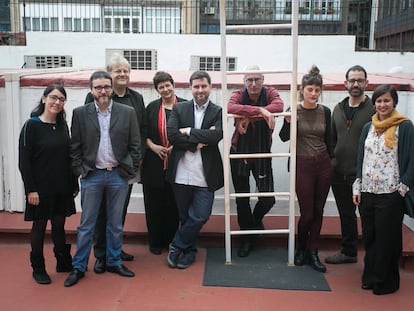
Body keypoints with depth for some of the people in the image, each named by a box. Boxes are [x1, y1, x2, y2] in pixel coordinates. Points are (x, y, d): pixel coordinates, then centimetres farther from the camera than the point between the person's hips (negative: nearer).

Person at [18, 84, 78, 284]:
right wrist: (30, 189, -15)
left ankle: (64, 263, 27)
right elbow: (23, 160, -11)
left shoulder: (63, 126, 7)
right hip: (41, 189, -4)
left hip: (62, 188, 5)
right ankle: (38, 268, 21)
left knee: (59, 224, 14)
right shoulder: (31, 125, -8)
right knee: (39, 225, 7)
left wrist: (74, 184, 10)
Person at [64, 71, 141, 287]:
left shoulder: (127, 112, 0)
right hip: (91, 175, 0)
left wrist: (132, 171, -2)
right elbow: (75, 147, 3)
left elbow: (135, 145, 2)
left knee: (115, 223, 12)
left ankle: (114, 262, 26)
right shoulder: (80, 113, 0)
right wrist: (79, 170, -3)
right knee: (86, 224, 6)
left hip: (118, 175, 1)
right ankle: (79, 267, 17)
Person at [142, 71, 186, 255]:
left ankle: (170, 240, 20)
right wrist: (152, 146, -7)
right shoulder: (151, 108, 7)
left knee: (173, 203, 6)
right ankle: (155, 241, 18)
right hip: (154, 163, 1)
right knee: (154, 203, 6)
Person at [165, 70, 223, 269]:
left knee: (200, 216, -4)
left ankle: (177, 246, 17)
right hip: (182, 173, 1)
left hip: (205, 175, -1)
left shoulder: (218, 112, 3)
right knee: (185, 216, 13)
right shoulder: (179, 109, 6)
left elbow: (216, 136, -15)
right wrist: (197, 142, -14)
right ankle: (189, 251, 32)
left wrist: (188, 131, -11)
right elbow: (171, 134, -8)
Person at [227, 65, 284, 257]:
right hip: (239, 154, 0)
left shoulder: (270, 93, -8)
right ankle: (247, 238, 29)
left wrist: (248, 117, -35)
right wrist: (260, 110, -43)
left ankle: (257, 218, 33)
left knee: (268, 198, -5)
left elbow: (279, 106, -31)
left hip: (262, 154, 0)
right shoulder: (238, 95, -10)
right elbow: (230, 107, -34)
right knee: (241, 199, 9)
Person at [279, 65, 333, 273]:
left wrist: (331, 162, 13)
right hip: (303, 165, -3)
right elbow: (283, 137, -5)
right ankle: (301, 248, 25)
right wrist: (288, 121, -22)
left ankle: (312, 253, 20)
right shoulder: (294, 111, -6)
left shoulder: (325, 112, 3)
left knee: (318, 211, 7)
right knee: (306, 213, 0)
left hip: (323, 164, 3)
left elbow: (328, 140, 11)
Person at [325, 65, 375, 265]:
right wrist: (331, 163, 9)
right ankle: (349, 252, 31)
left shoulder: (374, 109, -7)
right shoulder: (338, 109, 10)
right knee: (346, 215, 17)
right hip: (339, 174, 6)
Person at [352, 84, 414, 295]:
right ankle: (370, 276, 28)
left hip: (390, 194, -5)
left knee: (387, 238, 3)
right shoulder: (368, 128, 11)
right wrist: (357, 188, 8)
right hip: (367, 192, 5)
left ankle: (386, 281, 19)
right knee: (369, 237, 13)